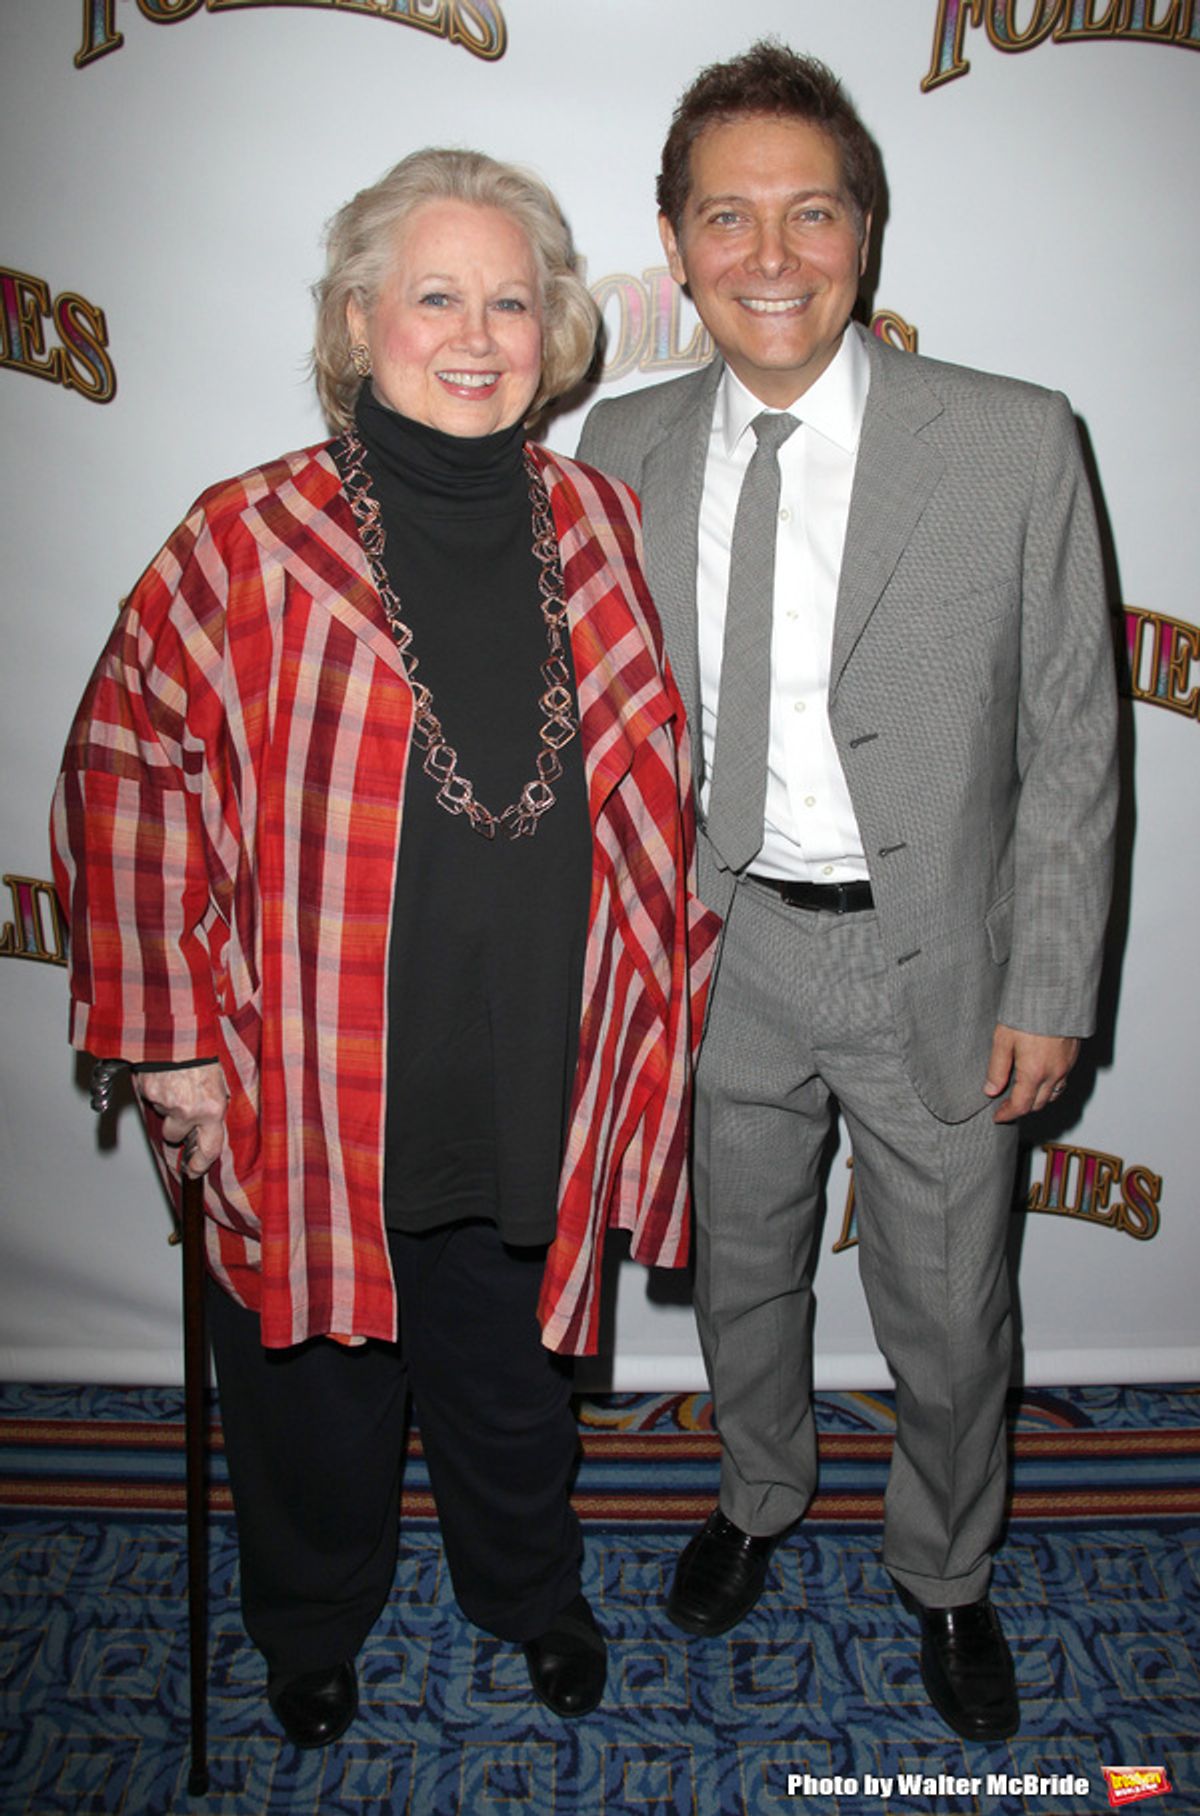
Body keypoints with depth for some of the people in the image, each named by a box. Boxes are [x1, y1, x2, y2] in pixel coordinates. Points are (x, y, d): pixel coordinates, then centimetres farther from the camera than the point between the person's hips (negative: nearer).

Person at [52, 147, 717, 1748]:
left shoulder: (599, 525, 0)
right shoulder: (249, 546, -12)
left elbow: (655, 778, 9)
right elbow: (128, 779, -7)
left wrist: (665, 989, 9)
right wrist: (171, 1034, -7)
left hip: (532, 1084, 3)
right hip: (311, 1090, -2)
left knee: (514, 1370, 23)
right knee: (316, 1379, 19)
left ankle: (529, 1589, 54)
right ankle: (312, 1621, 51)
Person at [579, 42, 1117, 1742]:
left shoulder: (1017, 442, -10)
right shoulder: (623, 448, -1)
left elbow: (1071, 744, -6)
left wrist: (1049, 989, -8)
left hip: (937, 963, -2)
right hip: (722, 955, 3)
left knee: (949, 1318, 14)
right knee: (740, 1270, 22)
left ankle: (946, 1573, 44)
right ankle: (760, 1495, 53)